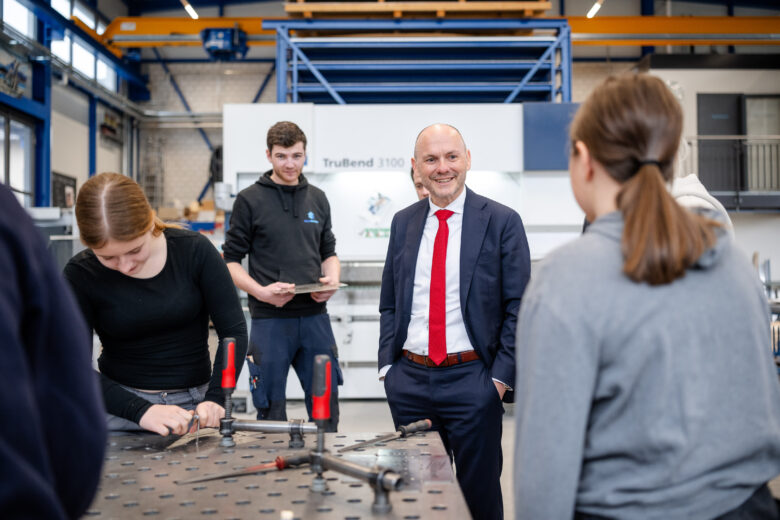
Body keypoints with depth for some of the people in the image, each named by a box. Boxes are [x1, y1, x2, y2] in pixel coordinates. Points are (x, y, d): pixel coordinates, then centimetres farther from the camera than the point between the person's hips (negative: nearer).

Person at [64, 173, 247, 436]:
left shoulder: (194, 250, -7)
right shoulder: (80, 274, -6)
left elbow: (233, 330, -5)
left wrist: (214, 399, -19)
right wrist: (141, 411, -24)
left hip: (194, 404, 1)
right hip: (120, 403, 0)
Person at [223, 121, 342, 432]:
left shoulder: (318, 200, 12)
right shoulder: (250, 200, -1)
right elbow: (231, 261, -1)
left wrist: (332, 280, -2)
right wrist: (261, 292, -17)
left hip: (315, 316, 4)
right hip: (269, 320, -4)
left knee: (327, 408, 10)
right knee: (271, 411, 5)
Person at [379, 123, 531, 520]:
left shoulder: (502, 222, -4)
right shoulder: (403, 223, 9)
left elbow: (518, 307, -5)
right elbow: (389, 304, 14)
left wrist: (501, 376, -10)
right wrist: (387, 365, 4)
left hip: (471, 381, -4)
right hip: (409, 381, 4)